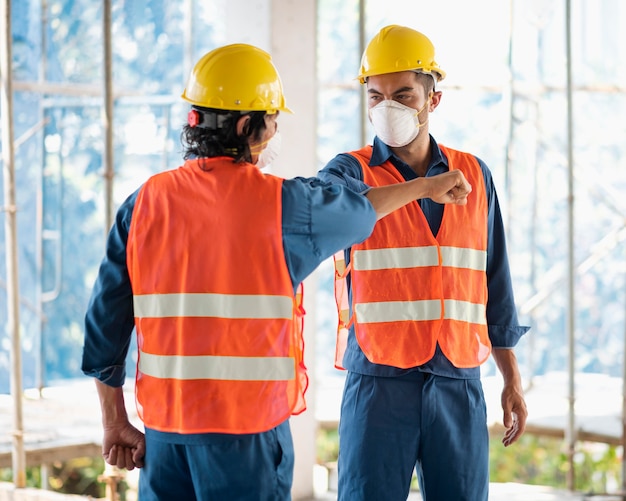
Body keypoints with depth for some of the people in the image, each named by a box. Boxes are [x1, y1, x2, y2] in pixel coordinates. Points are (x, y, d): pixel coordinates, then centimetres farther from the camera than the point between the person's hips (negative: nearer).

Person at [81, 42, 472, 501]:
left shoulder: (145, 203, 3)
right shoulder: (282, 204, -6)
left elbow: (106, 318, 4)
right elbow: (360, 210, 15)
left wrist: (115, 421, 13)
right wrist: (426, 186, 35)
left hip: (163, 428, 4)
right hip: (246, 428, -4)